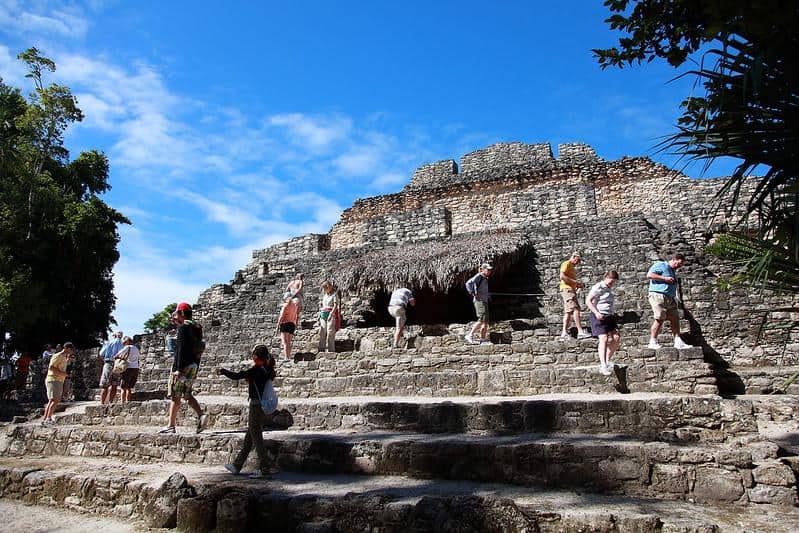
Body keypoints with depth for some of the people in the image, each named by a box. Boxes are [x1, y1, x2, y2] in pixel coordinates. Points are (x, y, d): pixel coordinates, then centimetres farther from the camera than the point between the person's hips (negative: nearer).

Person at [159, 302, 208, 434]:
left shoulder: (183, 328, -12)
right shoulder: (195, 328, 15)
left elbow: (182, 349, -19)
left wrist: (178, 368, -21)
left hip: (183, 366, -8)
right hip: (194, 366, 8)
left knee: (175, 396, 0)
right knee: (187, 394, 14)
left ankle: (170, 426, 5)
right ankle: (201, 416, -2)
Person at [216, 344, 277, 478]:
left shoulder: (256, 370, -17)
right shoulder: (268, 370, 6)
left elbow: (236, 376, -14)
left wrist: (222, 371, 0)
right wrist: (250, 379, 16)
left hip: (256, 406, -9)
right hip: (264, 407, 9)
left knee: (256, 439, 0)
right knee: (249, 437, 17)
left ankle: (264, 468, 3)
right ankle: (237, 465, 28)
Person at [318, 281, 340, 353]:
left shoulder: (334, 294, -1)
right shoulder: (324, 295, 20)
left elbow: (335, 305, -10)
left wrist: (331, 314, -19)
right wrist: (320, 315, 15)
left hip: (331, 314, -7)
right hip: (323, 315, 7)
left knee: (330, 332, -9)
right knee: (322, 332, 1)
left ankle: (330, 349, -6)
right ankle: (321, 349, 4)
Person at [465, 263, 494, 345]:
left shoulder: (485, 278, 20)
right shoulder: (479, 276, -8)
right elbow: (468, 283, -21)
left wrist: (488, 296, 22)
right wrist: (473, 294, -21)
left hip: (484, 301, 10)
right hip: (479, 300, -10)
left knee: (486, 320, 6)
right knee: (482, 319, -17)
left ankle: (483, 339, 9)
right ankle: (470, 335, -13)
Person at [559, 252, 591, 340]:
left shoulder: (573, 267, 27)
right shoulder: (566, 264, -4)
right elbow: (562, 277, -18)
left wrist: (578, 285, 10)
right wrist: (575, 281, -17)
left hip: (571, 290, 10)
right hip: (567, 289, -10)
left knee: (568, 312, 5)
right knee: (576, 309, -17)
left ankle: (564, 333, 3)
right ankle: (580, 332, -21)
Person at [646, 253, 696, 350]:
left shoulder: (673, 271, 27)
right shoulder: (660, 265, 0)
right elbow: (649, 275, -13)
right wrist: (665, 278, -13)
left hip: (670, 298, 9)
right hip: (658, 295, -9)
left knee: (675, 318, 2)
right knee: (660, 319, -12)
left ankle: (678, 342, 5)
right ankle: (653, 342, -6)